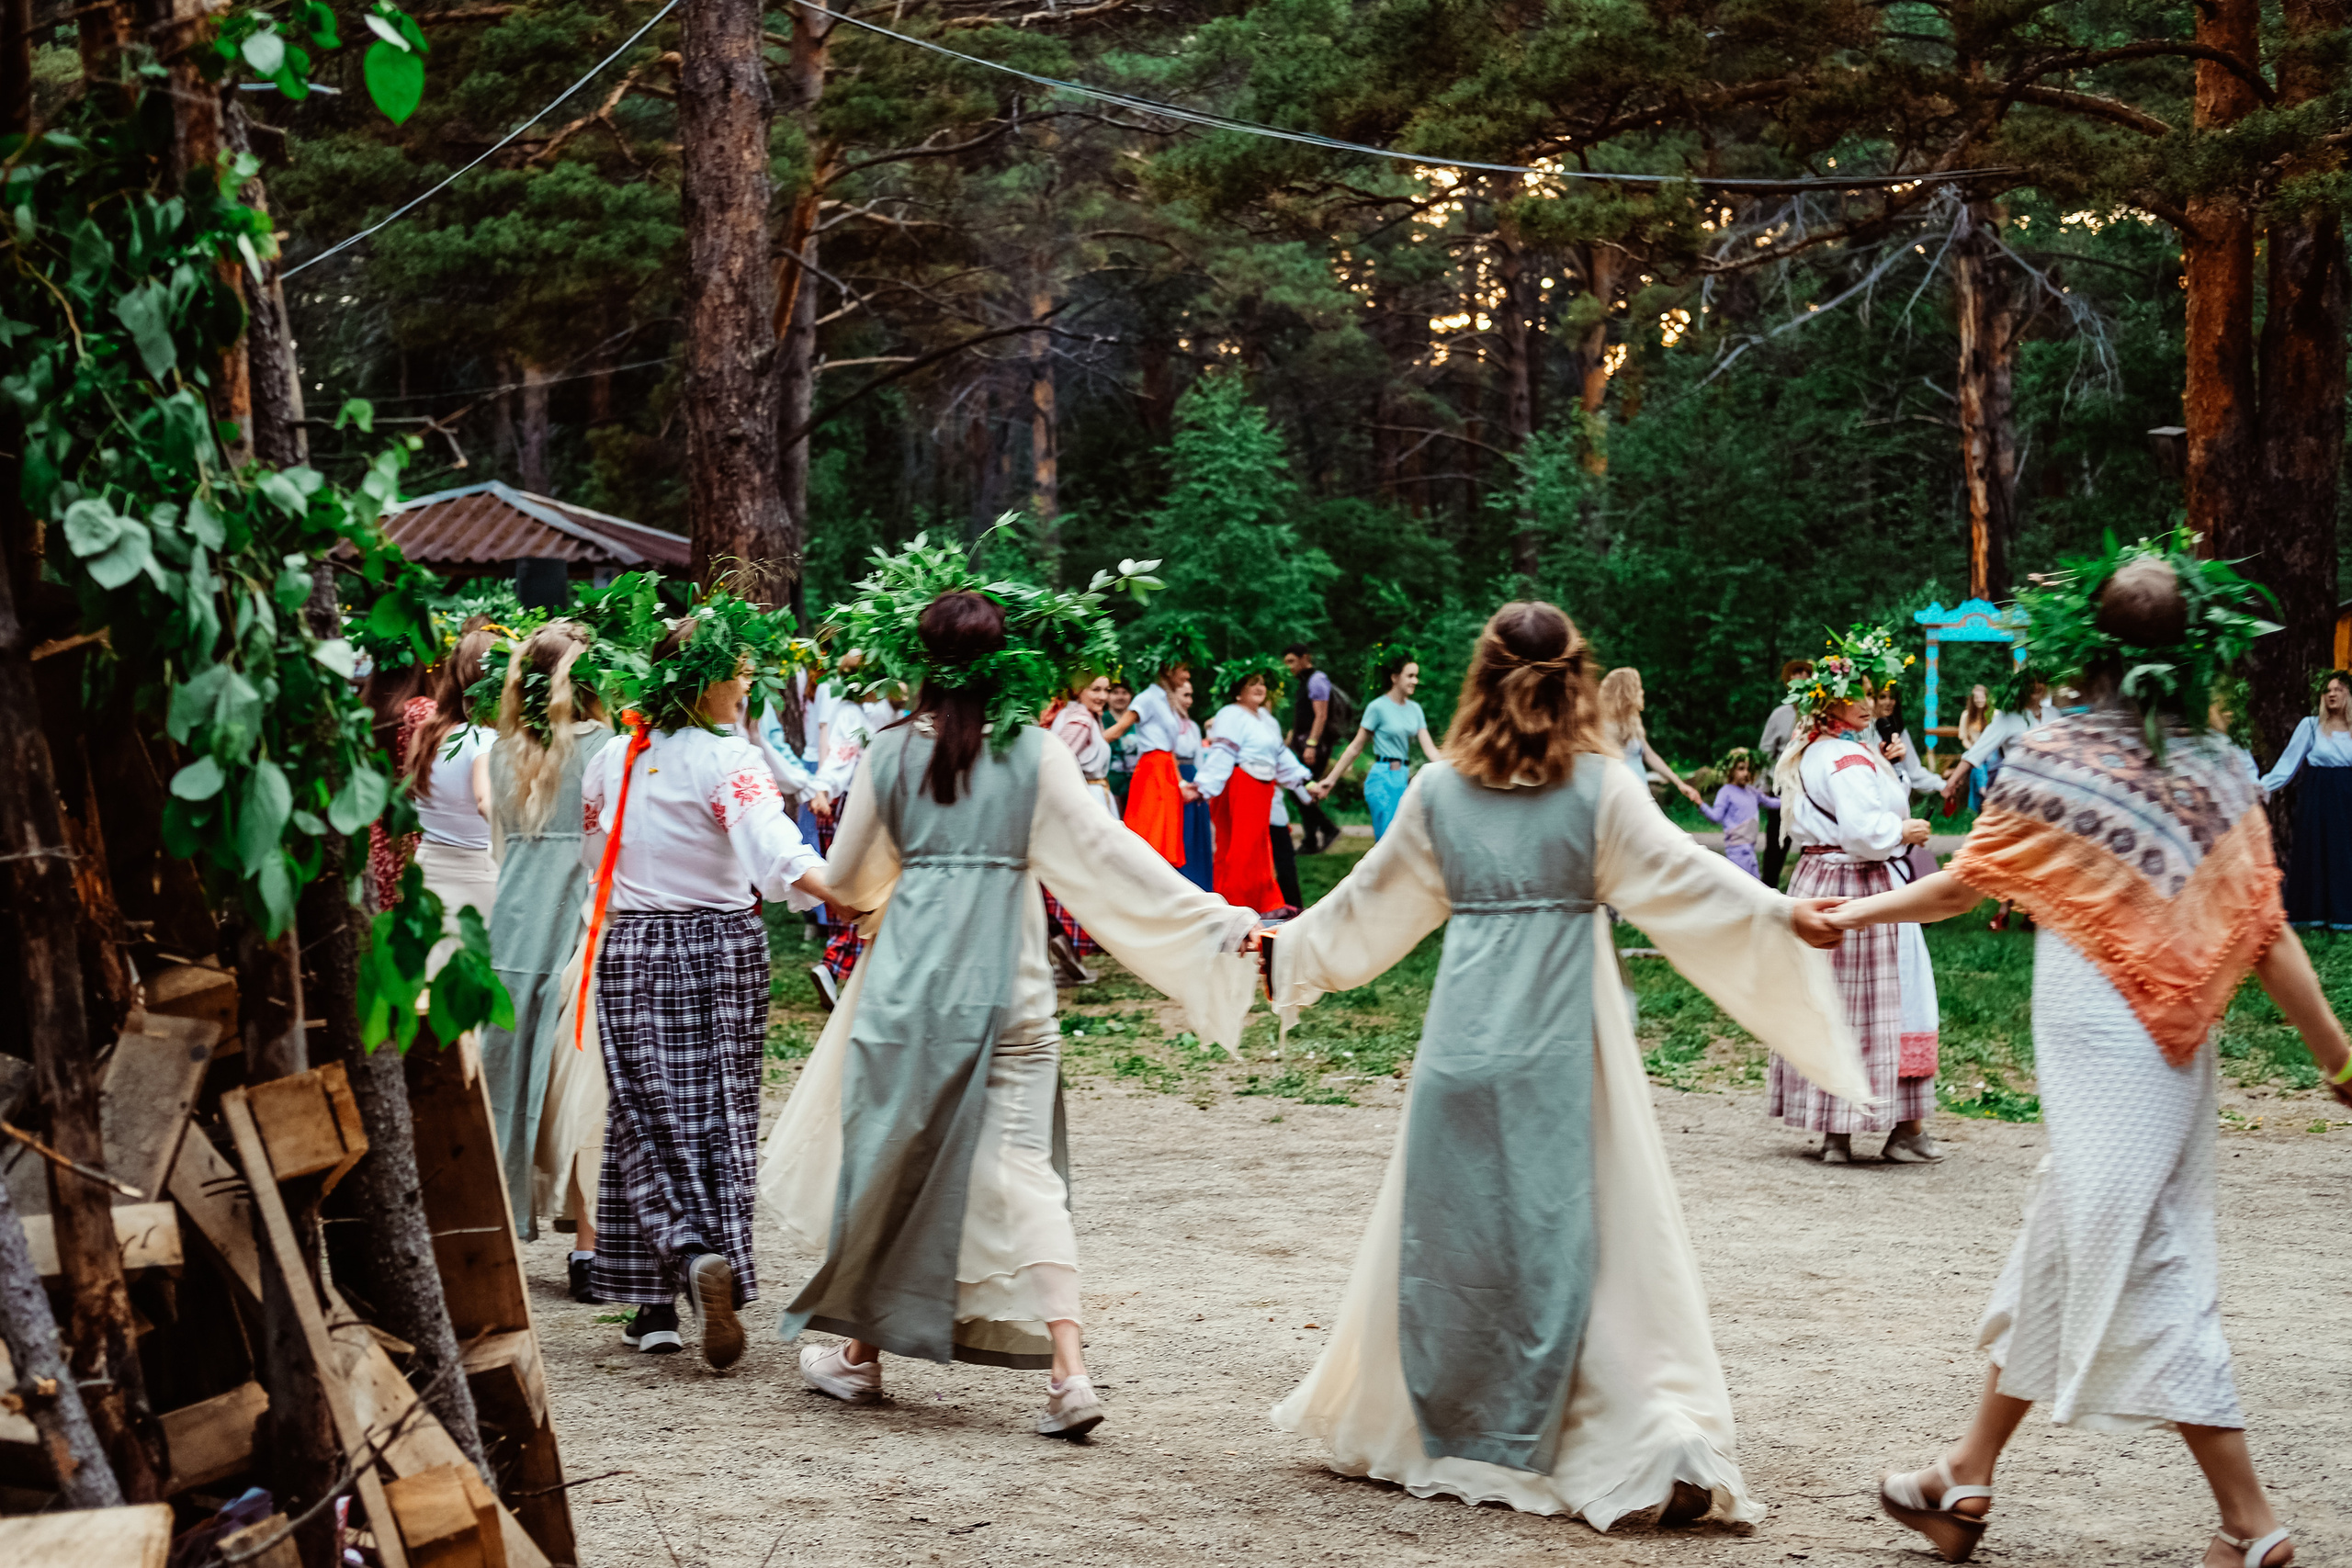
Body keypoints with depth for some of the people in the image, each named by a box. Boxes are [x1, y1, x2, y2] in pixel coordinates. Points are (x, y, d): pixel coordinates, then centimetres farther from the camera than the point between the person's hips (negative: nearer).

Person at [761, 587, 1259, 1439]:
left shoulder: (892, 753, 3)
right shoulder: (1035, 754, -2)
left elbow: (847, 878, 11)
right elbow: (1105, 855, -7)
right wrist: (1213, 919, -5)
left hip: (908, 978, 1)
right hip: (1006, 986, -1)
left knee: (887, 1158, 14)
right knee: (1024, 1169, 0)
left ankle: (861, 1355, 26)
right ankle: (1067, 1366, -12)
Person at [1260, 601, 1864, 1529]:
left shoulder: (1439, 790, 7)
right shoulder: (1600, 784, -2)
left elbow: (1374, 899, 18)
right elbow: (1678, 876, -11)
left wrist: (1290, 946, 32)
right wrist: (1782, 916, -13)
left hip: (1465, 1034, 2)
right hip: (1564, 1037, -2)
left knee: (1448, 1233, 14)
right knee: (1600, 1237, 0)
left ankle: (1428, 1434, 25)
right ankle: (1661, 1448, -8)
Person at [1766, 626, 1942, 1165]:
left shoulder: (1807, 756, 12)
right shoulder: (1851, 762, -18)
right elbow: (1865, 832, -26)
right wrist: (1906, 832, -8)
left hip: (1815, 881, 9)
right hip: (1862, 890, -9)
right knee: (1886, 1001, -1)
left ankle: (1834, 1133, 14)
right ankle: (1905, 1131, 6)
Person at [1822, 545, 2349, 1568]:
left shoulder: (2048, 762, -11)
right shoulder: (2220, 772, -1)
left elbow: (1968, 884, 1)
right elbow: (2263, 931, -3)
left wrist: (1856, 912, 17)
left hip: (2095, 1037, -6)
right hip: (2177, 1042, 6)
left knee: (2141, 1266, -1)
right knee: (2059, 1250, 15)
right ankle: (1970, 1473, 27)